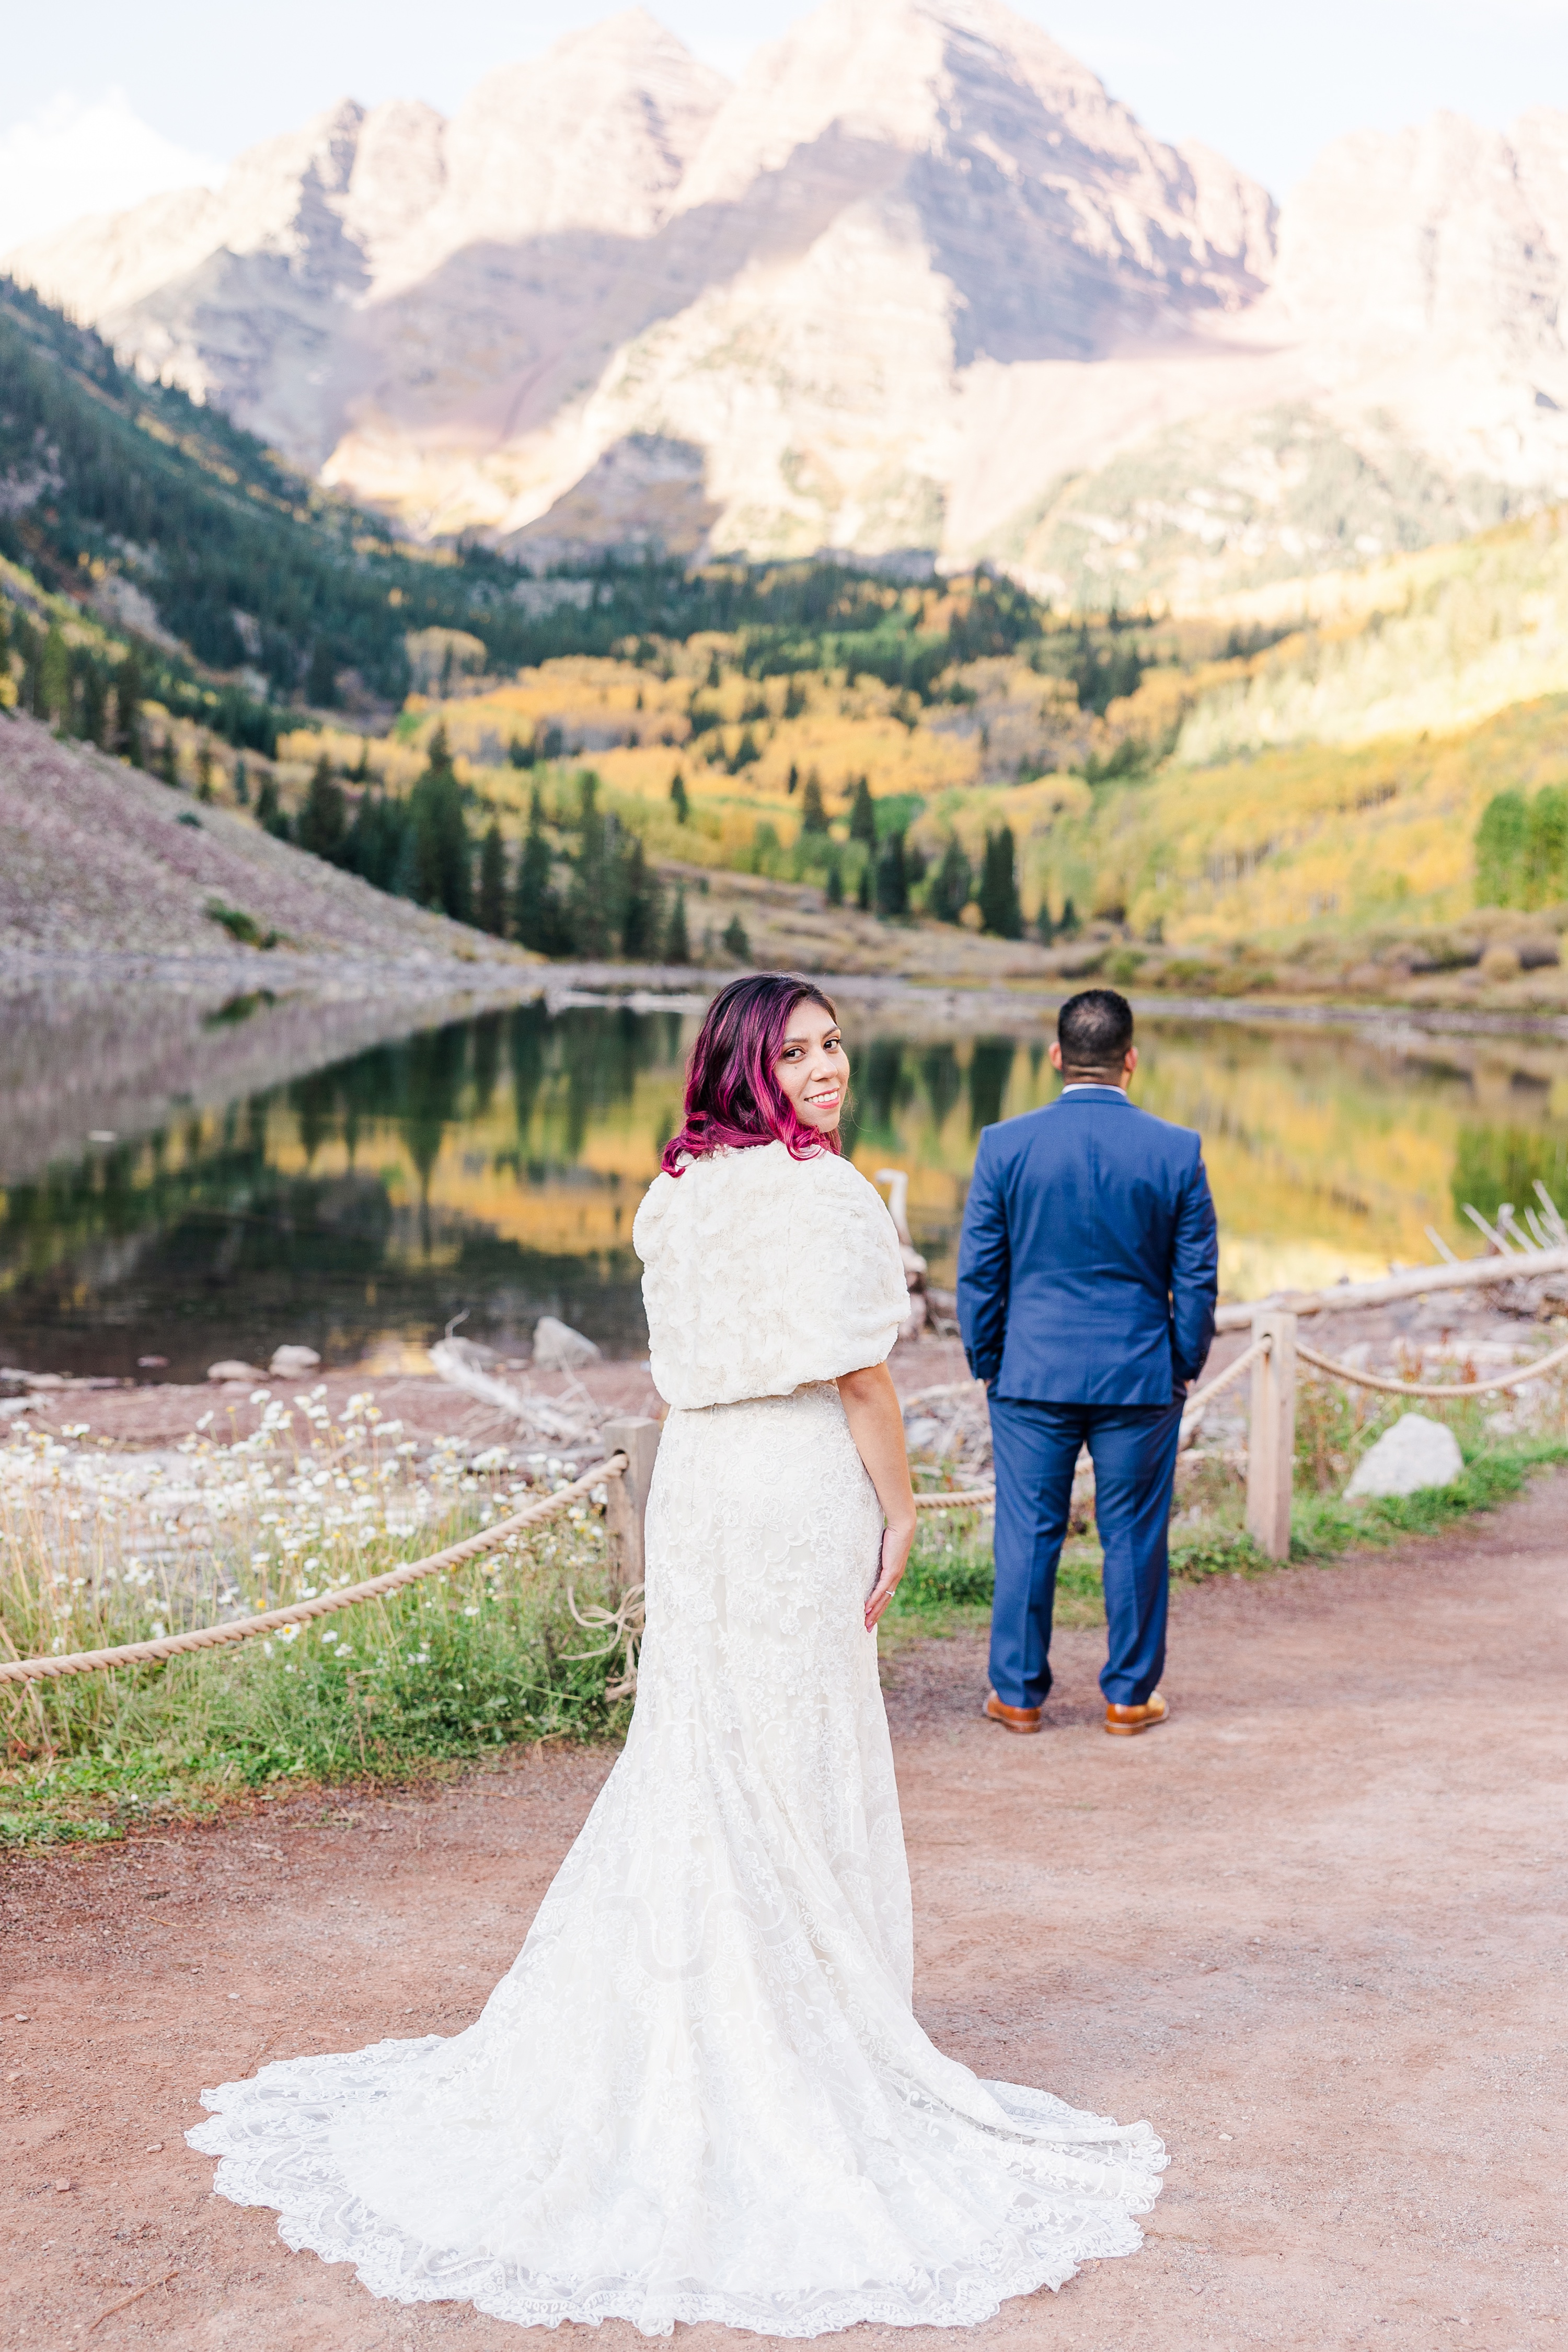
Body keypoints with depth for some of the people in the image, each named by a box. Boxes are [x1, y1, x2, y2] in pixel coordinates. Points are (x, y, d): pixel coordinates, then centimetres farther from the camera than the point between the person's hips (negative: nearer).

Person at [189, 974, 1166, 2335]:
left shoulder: (682, 1190, 9)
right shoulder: (824, 1193, -15)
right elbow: (861, 1374, -15)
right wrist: (901, 1511, -5)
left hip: (698, 1480, 8)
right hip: (802, 1493, -7)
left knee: (695, 1752, 15)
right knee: (794, 1767, 3)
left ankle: (649, 2043, 24)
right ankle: (800, 2044, 16)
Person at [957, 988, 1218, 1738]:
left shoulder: (1006, 1145, -5)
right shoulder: (1177, 1151, -5)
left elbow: (978, 1272, -1)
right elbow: (1197, 1277, -1)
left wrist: (986, 1364, 10)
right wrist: (1184, 1367, 11)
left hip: (1033, 1373, 0)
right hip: (1140, 1377, 0)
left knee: (1027, 1534, 8)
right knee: (1134, 1537, 9)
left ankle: (1018, 1692, 16)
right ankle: (1130, 1695, 18)